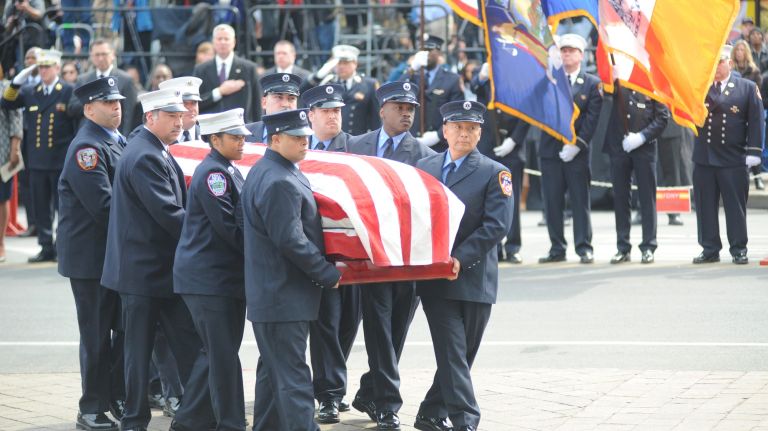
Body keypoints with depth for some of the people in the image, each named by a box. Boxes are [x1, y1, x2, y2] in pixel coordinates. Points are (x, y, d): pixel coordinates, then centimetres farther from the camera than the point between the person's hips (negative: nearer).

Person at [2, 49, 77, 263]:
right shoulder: (30, 92, 12)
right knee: (41, 207, 7)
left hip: (61, 160, -4)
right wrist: (18, 80, -4)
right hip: (37, 161, 4)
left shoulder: (69, 92, -1)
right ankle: (47, 248, 14)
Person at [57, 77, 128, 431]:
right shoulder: (86, 148, -17)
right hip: (91, 256, -9)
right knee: (97, 335, 0)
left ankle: (118, 398, 25)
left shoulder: (117, 142, 13)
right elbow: (103, 206, -24)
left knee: (125, 329, 13)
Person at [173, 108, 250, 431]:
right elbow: (226, 226, -19)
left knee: (215, 353, 15)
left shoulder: (229, 171, 16)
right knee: (223, 356, -6)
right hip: (209, 278, -10)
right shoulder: (212, 173, -14)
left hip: (225, 275, 10)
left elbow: (240, 217, 19)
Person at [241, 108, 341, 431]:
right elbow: (291, 241, -23)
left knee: (273, 371, 17)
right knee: (292, 378, -10)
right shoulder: (278, 183, -20)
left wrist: (325, 269, 20)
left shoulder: (264, 172, 14)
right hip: (285, 295, -11)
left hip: (272, 292, 11)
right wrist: (329, 275, -14)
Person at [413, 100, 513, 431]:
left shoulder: (495, 174, 1)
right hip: (435, 278, 1)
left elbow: (497, 224, -9)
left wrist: (461, 258, -17)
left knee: (462, 353, 6)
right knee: (452, 352, -8)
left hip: (474, 278, -1)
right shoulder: (423, 167, 12)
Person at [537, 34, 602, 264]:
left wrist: (577, 144, -13)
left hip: (577, 151, -2)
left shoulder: (592, 83, 4)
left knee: (580, 201, -1)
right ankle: (557, 249, 10)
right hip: (550, 149, 3)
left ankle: (584, 248, 3)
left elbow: (592, 118, -3)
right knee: (552, 201, 3)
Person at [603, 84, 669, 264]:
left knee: (647, 197, 1)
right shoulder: (618, 81, 7)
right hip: (618, 147, 2)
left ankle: (648, 247, 7)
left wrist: (642, 136, -12)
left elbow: (663, 116, -3)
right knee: (621, 197, 5)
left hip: (644, 147, -2)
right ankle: (623, 247, 12)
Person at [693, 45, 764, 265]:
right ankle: (710, 249, 13)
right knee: (706, 206, 5)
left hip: (734, 158, -2)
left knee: (735, 206, 2)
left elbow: (756, 122, 0)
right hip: (704, 158, 2)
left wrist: (753, 152, -8)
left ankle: (739, 250, 11)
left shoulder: (747, 88, 3)